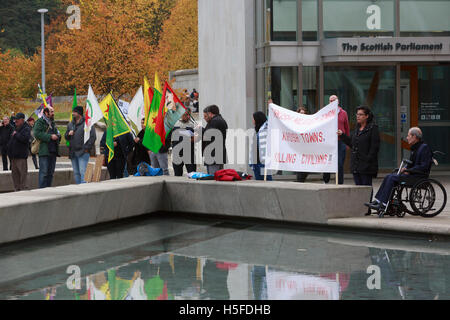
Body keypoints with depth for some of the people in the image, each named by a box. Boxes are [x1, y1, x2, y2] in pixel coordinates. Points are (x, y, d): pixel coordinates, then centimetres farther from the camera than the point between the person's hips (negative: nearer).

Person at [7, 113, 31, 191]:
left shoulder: (26, 129, -7)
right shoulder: (16, 128, 20)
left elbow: (25, 138, -25)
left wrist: (16, 134, -13)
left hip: (21, 156, -9)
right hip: (14, 155, 9)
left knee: (22, 173, -7)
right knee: (14, 173, 11)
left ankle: (23, 189, -6)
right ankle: (17, 189, 16)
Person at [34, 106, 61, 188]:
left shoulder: (52, 122, 21)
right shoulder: (40, 122, -3)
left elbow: (57, 134, 31)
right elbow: (37, 134, -17)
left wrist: (58, 136, 7)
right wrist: (50, 136, -19)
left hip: (53, 151, 8)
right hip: (44, 152, -8)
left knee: (51, 172, 10)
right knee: (44, 172, -9)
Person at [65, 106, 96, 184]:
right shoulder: (71, 124, 16)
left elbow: (93, 137, -10)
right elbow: (66, 137, 23)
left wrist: (87, 148, -13)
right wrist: (68, 134, 0)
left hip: (83, 152, -7)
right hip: (73, 153, 7)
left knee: (83, 172, -13)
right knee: (76, 173, 10)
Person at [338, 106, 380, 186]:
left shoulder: (373, 128, -7)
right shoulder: (357, 129, 16)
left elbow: (374, 147, -13)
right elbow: (351, 143, 21)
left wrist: (368, 160, -19)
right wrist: (342, 135, 10)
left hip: (366, 165, -7)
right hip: (356, 165, 7)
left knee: (366, 185, -5)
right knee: (358, 187, 9)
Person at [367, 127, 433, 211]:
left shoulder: (425, 148, -11)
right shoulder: (415, 148, 19)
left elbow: (424, 167, -19)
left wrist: (409, 171, -18)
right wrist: (406, 168, 5)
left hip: (419, 176, -10)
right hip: (412, 174, 10)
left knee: (392, 178, -21)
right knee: (389, 177, -3)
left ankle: (383, 204, -22)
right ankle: (377, 201, -8)